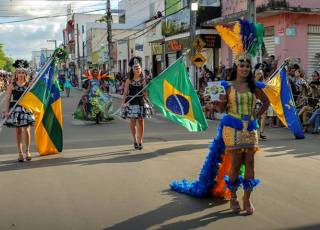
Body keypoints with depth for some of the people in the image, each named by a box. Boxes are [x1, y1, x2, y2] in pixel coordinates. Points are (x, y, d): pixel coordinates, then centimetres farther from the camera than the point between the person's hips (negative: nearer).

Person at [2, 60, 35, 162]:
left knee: (26, 130, -3)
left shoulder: (29, 84, 1)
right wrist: (6, 111, -5)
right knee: (18, 131, 6)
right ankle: (20, 152, 14)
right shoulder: (12, 85, 1)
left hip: (26, 109, 0)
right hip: (15, 109, 0)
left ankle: (27, 151, 13)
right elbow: (8, 99, 1)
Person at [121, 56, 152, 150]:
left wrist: (146, 100, 1)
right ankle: (135, 141, 16)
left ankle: (140, 141, 11)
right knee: (133, 122, 2)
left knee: (141, 122, 2)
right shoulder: (129, 80, 2)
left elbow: (144, 92, 9)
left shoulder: (143, 80, 5)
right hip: (131, 102, -1)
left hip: (141, 102, 1)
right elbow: (125, 92, 1)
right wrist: (123, 102, -8)